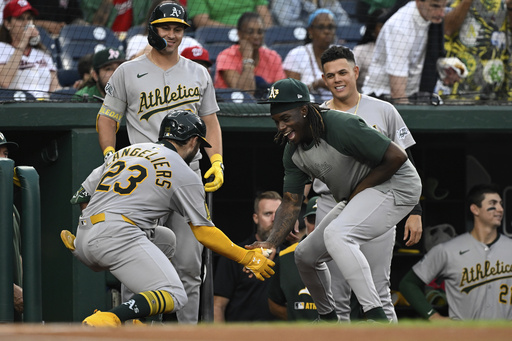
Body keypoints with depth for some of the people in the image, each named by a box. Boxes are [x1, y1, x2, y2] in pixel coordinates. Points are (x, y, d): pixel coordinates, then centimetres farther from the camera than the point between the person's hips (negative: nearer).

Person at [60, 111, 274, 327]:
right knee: (174, 297, -9)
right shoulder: (185, 175, 7)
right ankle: (109, 319, -35)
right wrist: (247, 258, 15)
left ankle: (131, 322, 15)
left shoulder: (125, 152, 25)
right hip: (117, 235, -8)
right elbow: (204, 233, 6)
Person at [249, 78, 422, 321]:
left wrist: (360, 188, -17)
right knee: (305, 255, 13)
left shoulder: (341, 126, -27)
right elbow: (291, 202, 0)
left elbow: (396, 157, -26)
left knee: (336, 234, -34)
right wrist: (271, 243, -16)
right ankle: (328, 320, 37)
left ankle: (376, 317, -40)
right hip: (354, 199, 10)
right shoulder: (293, 152, 0)